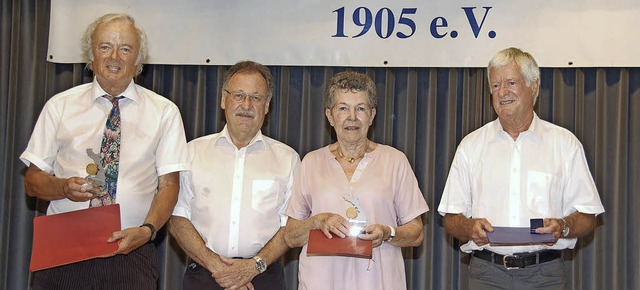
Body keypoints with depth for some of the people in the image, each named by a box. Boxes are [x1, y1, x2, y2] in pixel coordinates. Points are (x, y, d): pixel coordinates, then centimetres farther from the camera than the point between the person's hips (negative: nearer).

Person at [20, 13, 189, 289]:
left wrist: (147, 230, -17)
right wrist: (64, 187, -14)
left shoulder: (164, 111, 5)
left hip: (131, 253, 0)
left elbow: (169, 184, 0)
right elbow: (32, 180, 7)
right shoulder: (59, 106, 7)